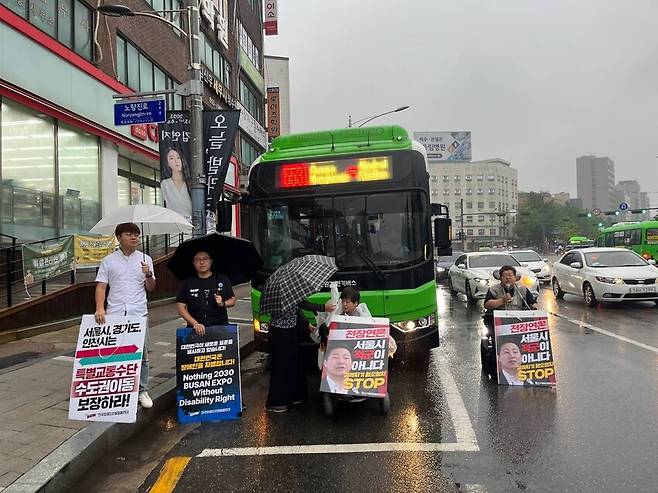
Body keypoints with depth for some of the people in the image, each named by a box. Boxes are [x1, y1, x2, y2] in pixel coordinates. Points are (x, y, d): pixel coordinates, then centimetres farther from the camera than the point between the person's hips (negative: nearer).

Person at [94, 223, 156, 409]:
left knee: (142, 354, 4)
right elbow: (101, 286, 1)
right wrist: (100, 308, -13)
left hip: (139, 314, 1)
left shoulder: (145, 259, 8)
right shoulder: (109, 261, 6)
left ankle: (142, 391, 15)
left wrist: (148, 275, -12)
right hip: (114, 314, -1)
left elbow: (151, 288, 9)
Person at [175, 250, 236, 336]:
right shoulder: (187, 283, 7)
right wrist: (195, 324, -7)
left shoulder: (223, 280, 8)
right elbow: (181, 307, 4)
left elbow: (233, 300, 14)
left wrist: (223, 303, -7)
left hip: (220, 326, 0)